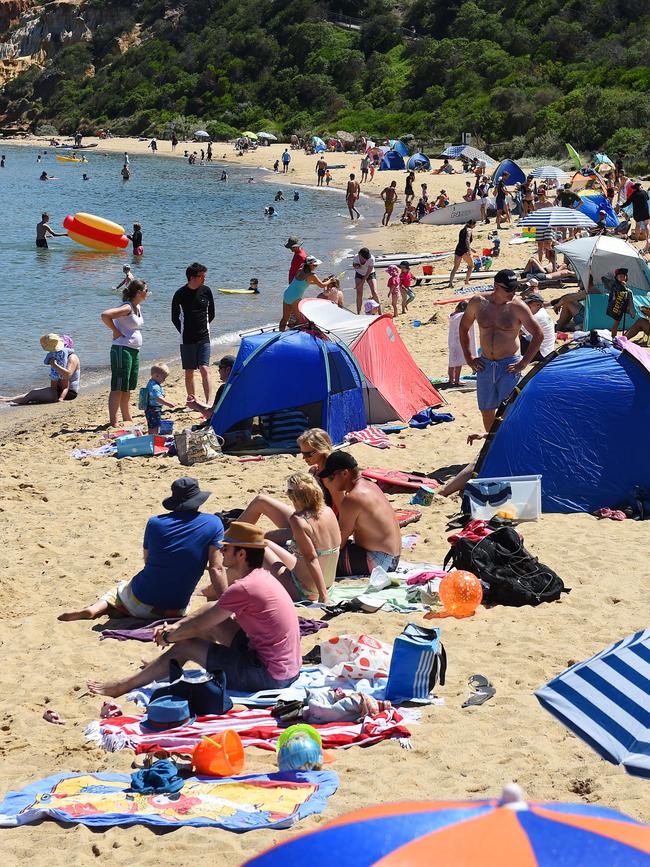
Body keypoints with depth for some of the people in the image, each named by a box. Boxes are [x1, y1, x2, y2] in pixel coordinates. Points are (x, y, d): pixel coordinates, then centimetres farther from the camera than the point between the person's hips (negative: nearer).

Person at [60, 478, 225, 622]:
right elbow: (216, 569, -14)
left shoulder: (155, 523, -3)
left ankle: (97, 607, 1)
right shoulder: (213, 524, -9)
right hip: (175, 610, -1)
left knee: (119, 589, 33)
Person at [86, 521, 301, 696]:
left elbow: (197, 628, -10)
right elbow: (215, 608, 19)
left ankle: (123, 687, 16)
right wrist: (176, 626, 12)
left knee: (186, 646, 2)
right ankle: (156, 671, 34)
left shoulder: (243, 588, -21)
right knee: (212, 619, 17)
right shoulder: (260, 576, 9)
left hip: (268, 676, -9)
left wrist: (167, 637, 7)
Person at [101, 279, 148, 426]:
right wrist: (116, 332, -19)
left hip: (134, 351, 9)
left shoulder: (137, 307, 12)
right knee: (118, 388, -8)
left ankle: (127, 419, 24)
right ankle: (113, 422, -7)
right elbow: (105, 316, -28)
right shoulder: (127, 308, -16)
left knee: (128, 388, 16)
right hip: (122, 349, -9)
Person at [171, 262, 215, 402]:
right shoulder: (180, 294, -5)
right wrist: (184, 332, 7)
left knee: (204, 369, -10)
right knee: (189, 372, 5)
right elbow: (175, 318, 6)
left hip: (204, 338, 0)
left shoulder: (206, 291, 0)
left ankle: (208, 403, -13)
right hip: (187, 339, 0)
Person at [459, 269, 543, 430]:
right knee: (486, 411, 11)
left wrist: (523, 363, -8)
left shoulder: (517, 307, -9)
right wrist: (468, 357, 10)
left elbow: (538, 335, -5)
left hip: (509, 365, -4)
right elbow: (463, 327, 15)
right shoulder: (478, 302, 0)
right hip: (485, 365, 4)